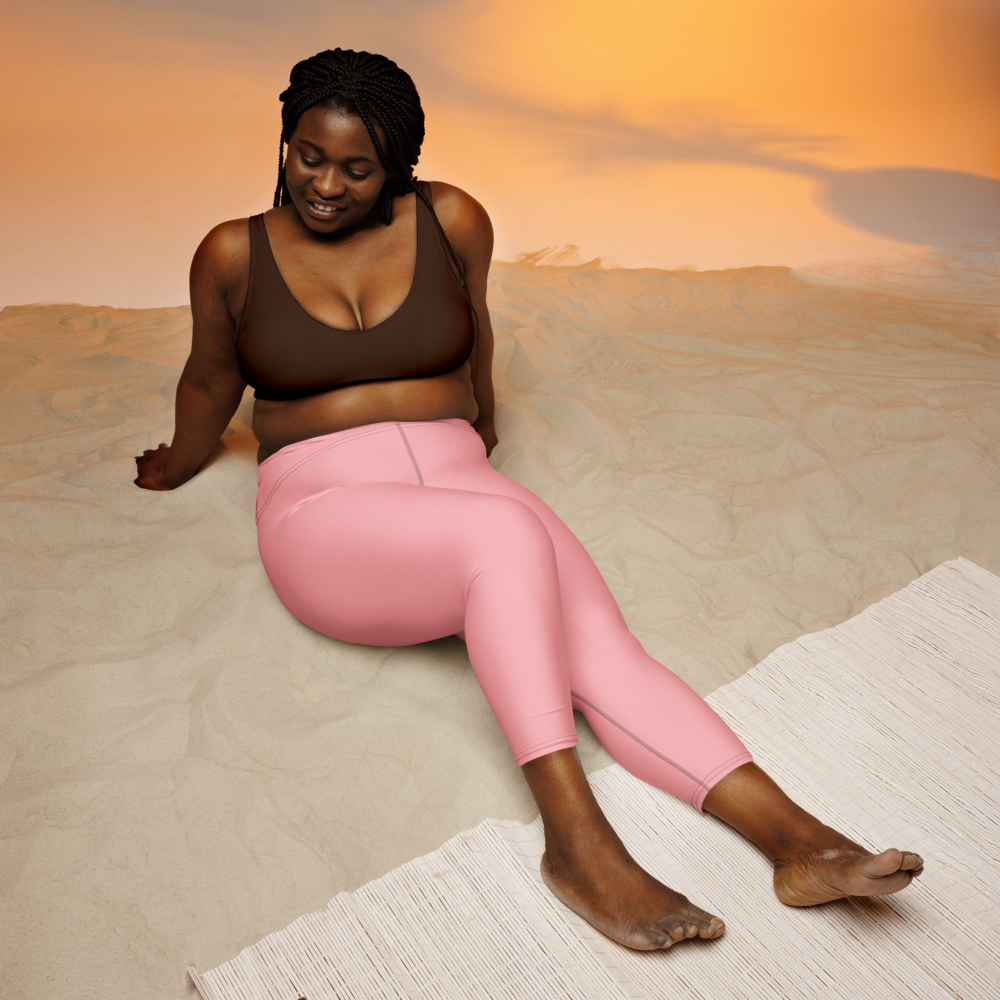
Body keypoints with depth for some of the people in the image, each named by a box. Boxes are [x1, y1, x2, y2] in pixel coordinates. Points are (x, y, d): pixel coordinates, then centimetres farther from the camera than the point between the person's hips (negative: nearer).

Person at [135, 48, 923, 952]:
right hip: (323, 512, -2)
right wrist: (177, 468, 33)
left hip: (458, 483, 3)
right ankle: (577, 837, -35)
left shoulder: (451, 221, 4)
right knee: (505, 534, -36)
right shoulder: (235, 254, 3)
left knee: (604, 648, -23)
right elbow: (210, 380, 18)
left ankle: (796, 838, -29)